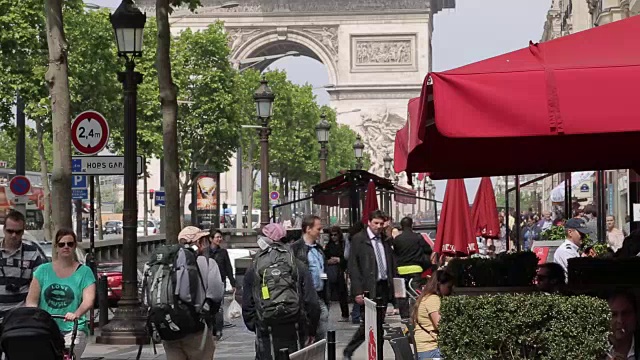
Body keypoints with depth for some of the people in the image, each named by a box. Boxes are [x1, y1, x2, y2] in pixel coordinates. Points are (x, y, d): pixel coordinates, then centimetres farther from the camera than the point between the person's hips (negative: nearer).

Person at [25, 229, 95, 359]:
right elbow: (31, 300, 6)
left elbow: (88, 300, -8)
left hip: (74, 329, -2)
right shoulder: (43, 270, 12)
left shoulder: (84, 272, 6)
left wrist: (76, 314, -28)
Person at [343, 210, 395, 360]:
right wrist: (358, 291, -14)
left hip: (384, 286, 5)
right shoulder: (358, 239, -4)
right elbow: (353, 267, -8)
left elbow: (391, 264, 18)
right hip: (368, 289, -5)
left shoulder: (385, 239, 12)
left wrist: (393, 284, 9)